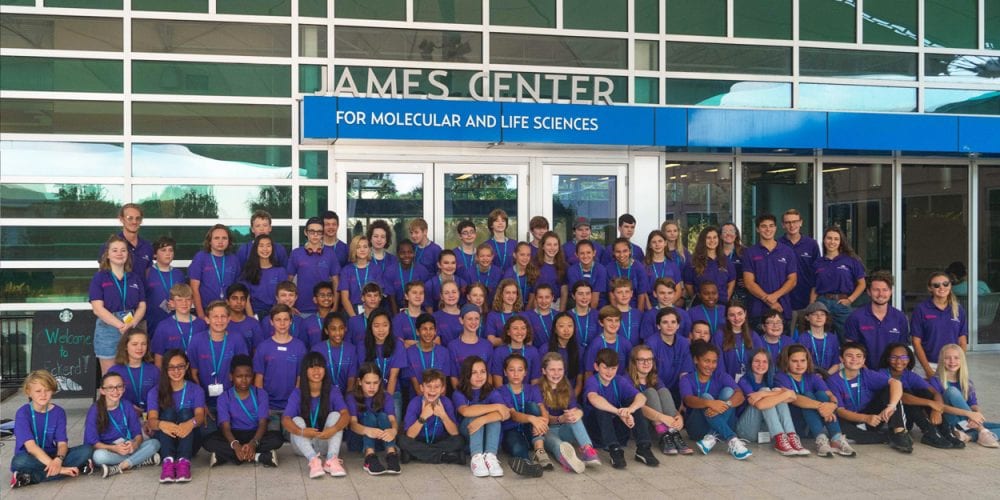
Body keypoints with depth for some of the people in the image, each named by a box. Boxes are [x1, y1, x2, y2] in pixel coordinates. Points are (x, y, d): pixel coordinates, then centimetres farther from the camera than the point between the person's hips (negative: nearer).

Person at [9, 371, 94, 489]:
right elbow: (31, 446, -23)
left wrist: (58, 460, -34)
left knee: (86, 450, -19)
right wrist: (58, 468, -32)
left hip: (50, 456, 5)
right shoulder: (23, 413, -12)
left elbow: (62, 443, -8)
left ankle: (30, 477, -26)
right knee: (19, 462, -38)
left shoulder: (58, 412, -1)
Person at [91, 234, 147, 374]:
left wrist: (131, 324, -14)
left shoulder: (135, 278, 10)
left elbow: (142, 306, 6)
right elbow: (98, 309, -10)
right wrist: (121, 325, -20)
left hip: (133, 330, 3)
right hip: (108, 330, -3)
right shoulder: (99, 277, 0)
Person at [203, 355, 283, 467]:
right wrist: (235, 445, -37)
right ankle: (258, 457, -31)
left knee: (277, 437, -31)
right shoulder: (224, 398, -4)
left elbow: (263, 423, -12)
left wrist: (253, 443, -34)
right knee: (209, 441, -30)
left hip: (255, 435, 0)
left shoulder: (261, 394, -3)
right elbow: (225, 427, -14)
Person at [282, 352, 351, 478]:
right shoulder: (297, 393, -8)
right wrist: (302, 432, -42)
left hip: (326, 444, 0)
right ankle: (313, 460, -47)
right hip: (303, 445, 0)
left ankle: (332, 459, -43)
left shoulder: (333, 392, -6)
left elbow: (346, 415, -21)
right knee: (297, 420, -26)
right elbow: (285, 420, -21)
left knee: (335, 415, -22)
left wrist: (334, 429, -43)